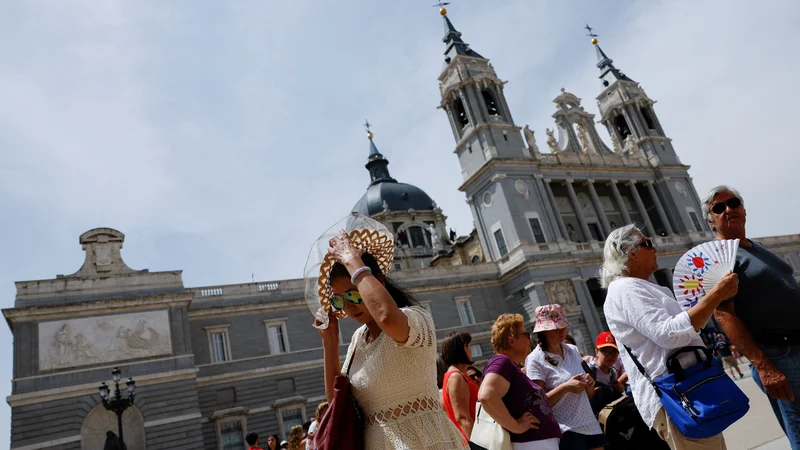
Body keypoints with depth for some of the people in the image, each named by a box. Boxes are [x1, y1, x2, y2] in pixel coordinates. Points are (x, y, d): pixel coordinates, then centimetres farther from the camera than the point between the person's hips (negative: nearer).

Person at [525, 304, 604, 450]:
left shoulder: (573, 350, 7)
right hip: (565, 431, -6)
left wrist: (589, 383, -5)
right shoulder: (536, 360, -11)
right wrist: (565, 387, -23)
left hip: (590, 425, 6)